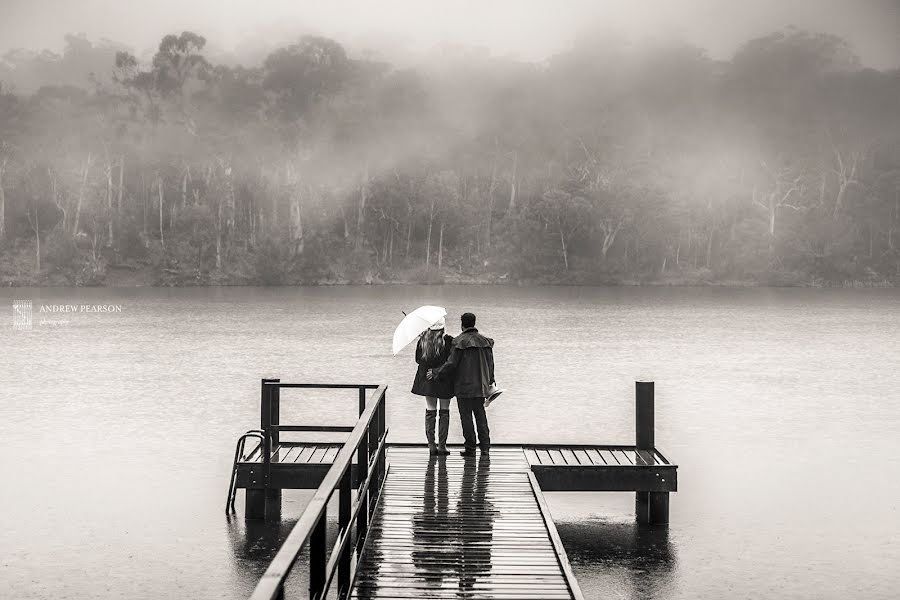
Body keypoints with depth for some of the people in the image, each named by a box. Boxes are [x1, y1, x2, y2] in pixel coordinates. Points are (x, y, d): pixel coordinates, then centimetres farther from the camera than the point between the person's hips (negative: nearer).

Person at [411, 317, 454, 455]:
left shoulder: (422, 340, -4)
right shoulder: (448, 340, -14)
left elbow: (418, 359, 4)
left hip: (427, 380, 3)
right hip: (444, 382, -3)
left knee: (430, 412, 10)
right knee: (444, 412, 6)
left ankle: (431, 445, 9)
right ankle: (442, 446, 5)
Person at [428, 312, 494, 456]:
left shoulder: (460, 342, -13)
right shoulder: (485, 341, 5)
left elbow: (451, 364, -14)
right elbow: (490, 364, 12)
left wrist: (435, 373, -2)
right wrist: (490, 381, 24)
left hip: (464, 386, -5)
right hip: (480, 385, 5)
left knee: (466, 416, 1)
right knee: (480, 414, 14)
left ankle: (470, 448, 3)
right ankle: (485, 445, 12)